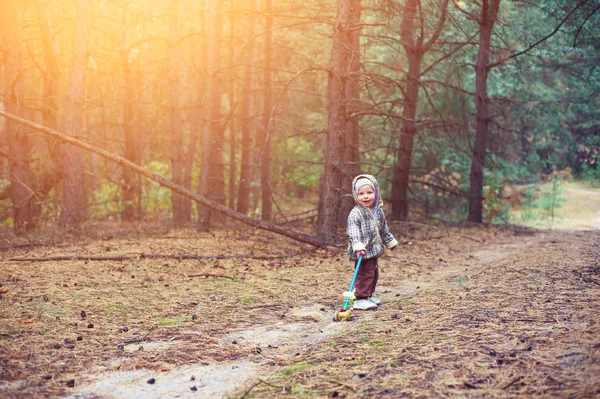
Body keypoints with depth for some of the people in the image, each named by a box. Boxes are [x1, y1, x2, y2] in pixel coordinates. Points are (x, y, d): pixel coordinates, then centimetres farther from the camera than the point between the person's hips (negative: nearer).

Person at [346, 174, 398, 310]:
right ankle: (360, 299, -3)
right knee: (365, 274, -11)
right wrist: (358, 246, -37)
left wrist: (390, 241, 31)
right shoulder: (355, 214, -16)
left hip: (374, 251, 8)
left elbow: (384, 229, 23)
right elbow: (353, 232, -25)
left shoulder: (378, 211, 9)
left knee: (374, 274, 17)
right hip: (363, 252, -8)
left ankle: (368, 295, 31)